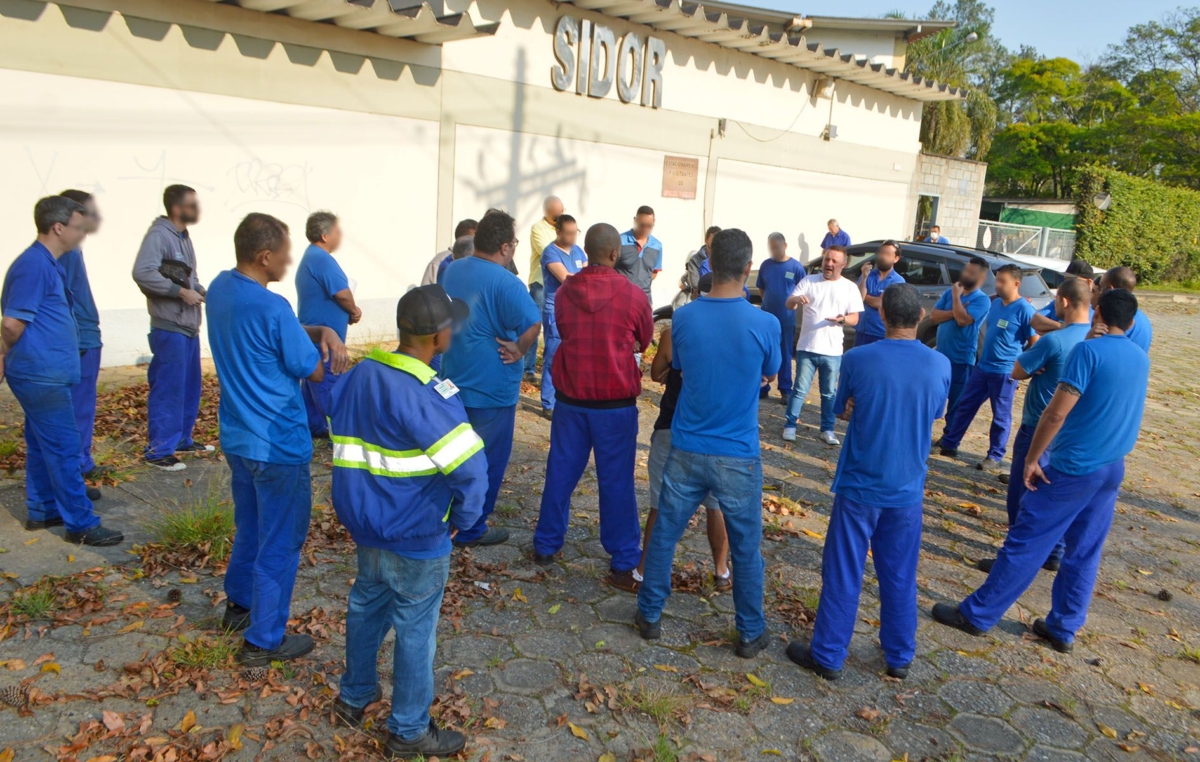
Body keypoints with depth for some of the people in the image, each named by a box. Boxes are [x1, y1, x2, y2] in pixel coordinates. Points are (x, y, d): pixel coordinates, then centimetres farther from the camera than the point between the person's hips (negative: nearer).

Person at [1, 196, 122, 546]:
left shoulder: (47, 264, 13)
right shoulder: (34, 265, -18)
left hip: (43, 373, 10)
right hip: (43, 375, -10)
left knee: (42, 445, 17)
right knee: (63, 447, -5)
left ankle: (42, 511, 29)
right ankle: (81, 524, 2)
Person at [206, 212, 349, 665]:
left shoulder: (220, 288, 1)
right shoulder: (271, 309, -26)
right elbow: (316, 371, -16)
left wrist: (322, 331, -9)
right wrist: (326, 342, 4)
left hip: (237, 438, 9)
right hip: (278, 446, -9)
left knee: (250, 528, 26)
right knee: (279, 544, 6)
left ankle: (239, 605, 44)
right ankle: (263, 641, 17)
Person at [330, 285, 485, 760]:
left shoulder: (357, 376, -2)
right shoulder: (428, 396, -27)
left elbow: (341, 442, 11)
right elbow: (471, 469, -31)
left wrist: (367, 497, 16)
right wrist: (462, 519, -13)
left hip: (363, 524, 8)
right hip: (415, 539, -7)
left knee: (366, 606, 26)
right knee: (415, 630, 9)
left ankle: (354, 695, 45)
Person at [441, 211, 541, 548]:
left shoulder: (452, 270, 4)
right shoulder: (504, 283, -22)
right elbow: (532, 323, -37)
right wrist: (519, 350, -21)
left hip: (454, 379, 8)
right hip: (491, 390, -8)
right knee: (488, 460, 8)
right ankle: (471, 530, 18)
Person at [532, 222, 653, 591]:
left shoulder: (564, 291, -1)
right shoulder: (632, 295, -11)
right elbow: (644, 342, 6)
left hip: (570, 397, 3)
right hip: (615, 401, -3)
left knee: (561, 473, 16)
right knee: (616, 481, 4)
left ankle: (546, 544, 28)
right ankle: (623, 564, 11)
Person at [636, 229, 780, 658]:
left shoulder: (683, 318, -8)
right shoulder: (765, 325, -14)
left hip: (686, 451, 2)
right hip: (738, 457, -1)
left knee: (664, 534, 17)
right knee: (746, 548, 13)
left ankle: (649, 615, 30)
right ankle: (750, 634, 27)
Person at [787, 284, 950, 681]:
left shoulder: (857, 359, -14)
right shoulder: (940, 365, -5)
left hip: (860, 485, -3)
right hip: (908, 488, 3)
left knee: (843, 574, 7)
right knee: (900, 576, 16)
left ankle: (827, 656, 18)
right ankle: (899, 656, 29)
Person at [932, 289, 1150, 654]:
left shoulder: (1089, 351, -15)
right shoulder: (1142, 359, 7)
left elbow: (1057, 412, -20)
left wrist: (1032, 458, -12)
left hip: (1075, 467, -7)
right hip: (1114, 469, 7)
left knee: (1026, 543, 0)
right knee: (1084, 552, 13)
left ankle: (977, 614, 9)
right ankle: (1063, 629, 23)